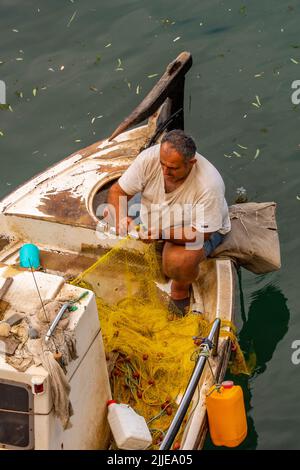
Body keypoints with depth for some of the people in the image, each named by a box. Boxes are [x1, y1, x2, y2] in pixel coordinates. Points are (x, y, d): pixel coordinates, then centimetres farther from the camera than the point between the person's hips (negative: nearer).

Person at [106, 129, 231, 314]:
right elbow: (118, 191, -15)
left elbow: (201, 233, -29)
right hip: (154, 221, 6)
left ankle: (181, 290, 1)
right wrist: (120, 218, -36)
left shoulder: (209, 184, -35)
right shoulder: (149, 158, -24)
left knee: (178, 262, -33)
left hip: (201, 228, -5)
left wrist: (160, 233, -41)